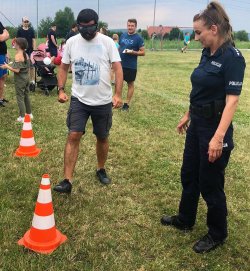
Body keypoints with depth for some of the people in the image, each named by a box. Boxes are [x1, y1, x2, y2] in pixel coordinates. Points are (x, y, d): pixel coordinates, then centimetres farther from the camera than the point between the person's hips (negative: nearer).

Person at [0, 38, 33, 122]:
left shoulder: (18, 56, -21)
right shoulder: (26, 55, 3)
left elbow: (17, 70, -24)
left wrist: (7, 66, -11)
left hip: (20, 80, -8)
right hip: (26, 78, 8)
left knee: (20, 97, 1)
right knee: (26, 96, 19)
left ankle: (22, 117, 5)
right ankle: (29, 114, 28)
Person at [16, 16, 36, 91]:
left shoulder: (31, 30, 3)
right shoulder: (19, 30, 0)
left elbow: (33, 40, 3)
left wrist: (34, 50, -4)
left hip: (30, 51, 0)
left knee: (31, 66, -1)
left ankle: (32, 81, 4)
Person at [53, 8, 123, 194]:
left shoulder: (107, 42, -6)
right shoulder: (71, 42, 1)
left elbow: (118, 68, -9)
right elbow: (64, 67, 10)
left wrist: (118, 94, -18)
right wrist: (61, 90, -2)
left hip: (103, 101, -1)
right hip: (79, 100, 1)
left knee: (102, 137, 13)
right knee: (73, 137, -8)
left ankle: (101, 170, 36)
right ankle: (68, 181, -4)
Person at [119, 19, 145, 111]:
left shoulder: (138, 38, -8)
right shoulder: (123, 35, 8)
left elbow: (143, 52, -9)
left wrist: (132, 52, -24)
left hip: (131, 66, -5)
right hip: (120, 64, 5)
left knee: (130, 84, 5)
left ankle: (127, 104, 13)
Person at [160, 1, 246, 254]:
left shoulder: (232, 57, -19)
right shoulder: (207, 54, 6)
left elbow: (232, 100, -23)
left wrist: (218, 137, -28)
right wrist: (187, 116, 21)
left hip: (214, 127, -9)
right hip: (196, 124, 9)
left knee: (210, 183, 5)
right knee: (188, 175, 20)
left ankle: (217, 234, 28)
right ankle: (185, 220, 41)